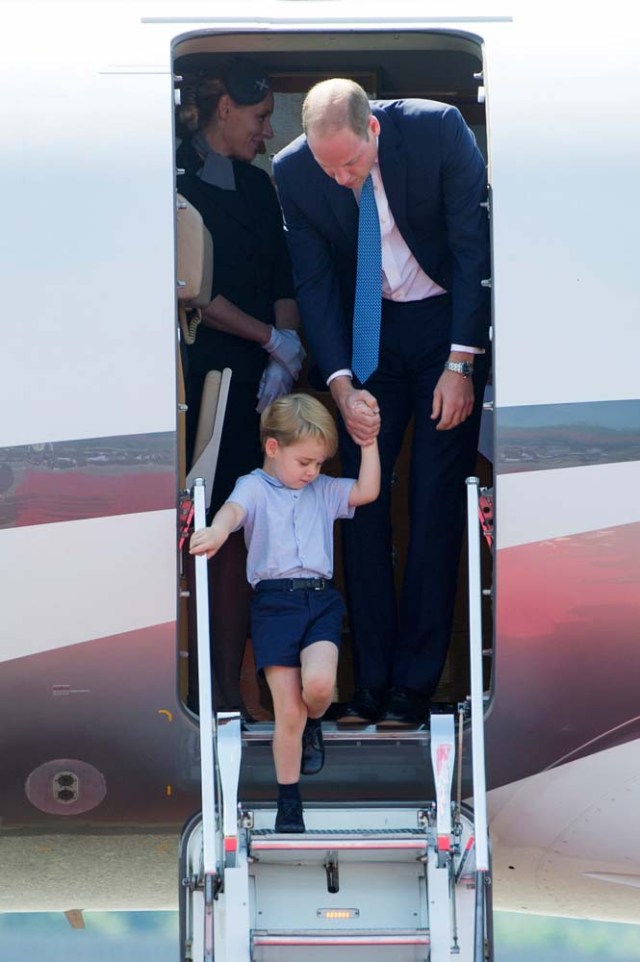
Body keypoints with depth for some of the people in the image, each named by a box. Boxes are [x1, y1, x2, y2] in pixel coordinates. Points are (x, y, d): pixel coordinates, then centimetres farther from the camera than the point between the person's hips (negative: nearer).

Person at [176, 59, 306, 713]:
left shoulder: (257, 186, 17)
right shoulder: (176, 180, -4)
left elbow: (283, 284, 13)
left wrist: (281, 363, -2)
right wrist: (274, 339, -6)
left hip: (249, 386, 6)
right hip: (192, 378, -6)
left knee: (233, 535, 4)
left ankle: (229, 689, 8)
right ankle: (192, 690, -1)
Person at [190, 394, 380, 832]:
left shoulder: (323, 490, 20)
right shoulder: (255, 487, 4)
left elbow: (368, 491, 13)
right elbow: (234, 509, -18)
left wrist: (369, 442, 7)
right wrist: (218, 531, -41)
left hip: (321, 598, 3)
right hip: (274, 599, -3)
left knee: (319, 683, -25)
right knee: (288, 710, -5)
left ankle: (313, 727, 13)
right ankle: (289, 804, 10)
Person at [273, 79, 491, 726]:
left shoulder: (438, 129, -21)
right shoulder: (293, 171, -14)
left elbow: (475, 246, -14)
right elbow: (314, 281, -7)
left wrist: (460, 363, -15)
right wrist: (341, 383, -17)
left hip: (450, 322, -2)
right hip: (367, 330, 3)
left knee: (435, 502, -6)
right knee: (362, 499, -3)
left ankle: (414, 686, 2)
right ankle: (371, 684, 5)